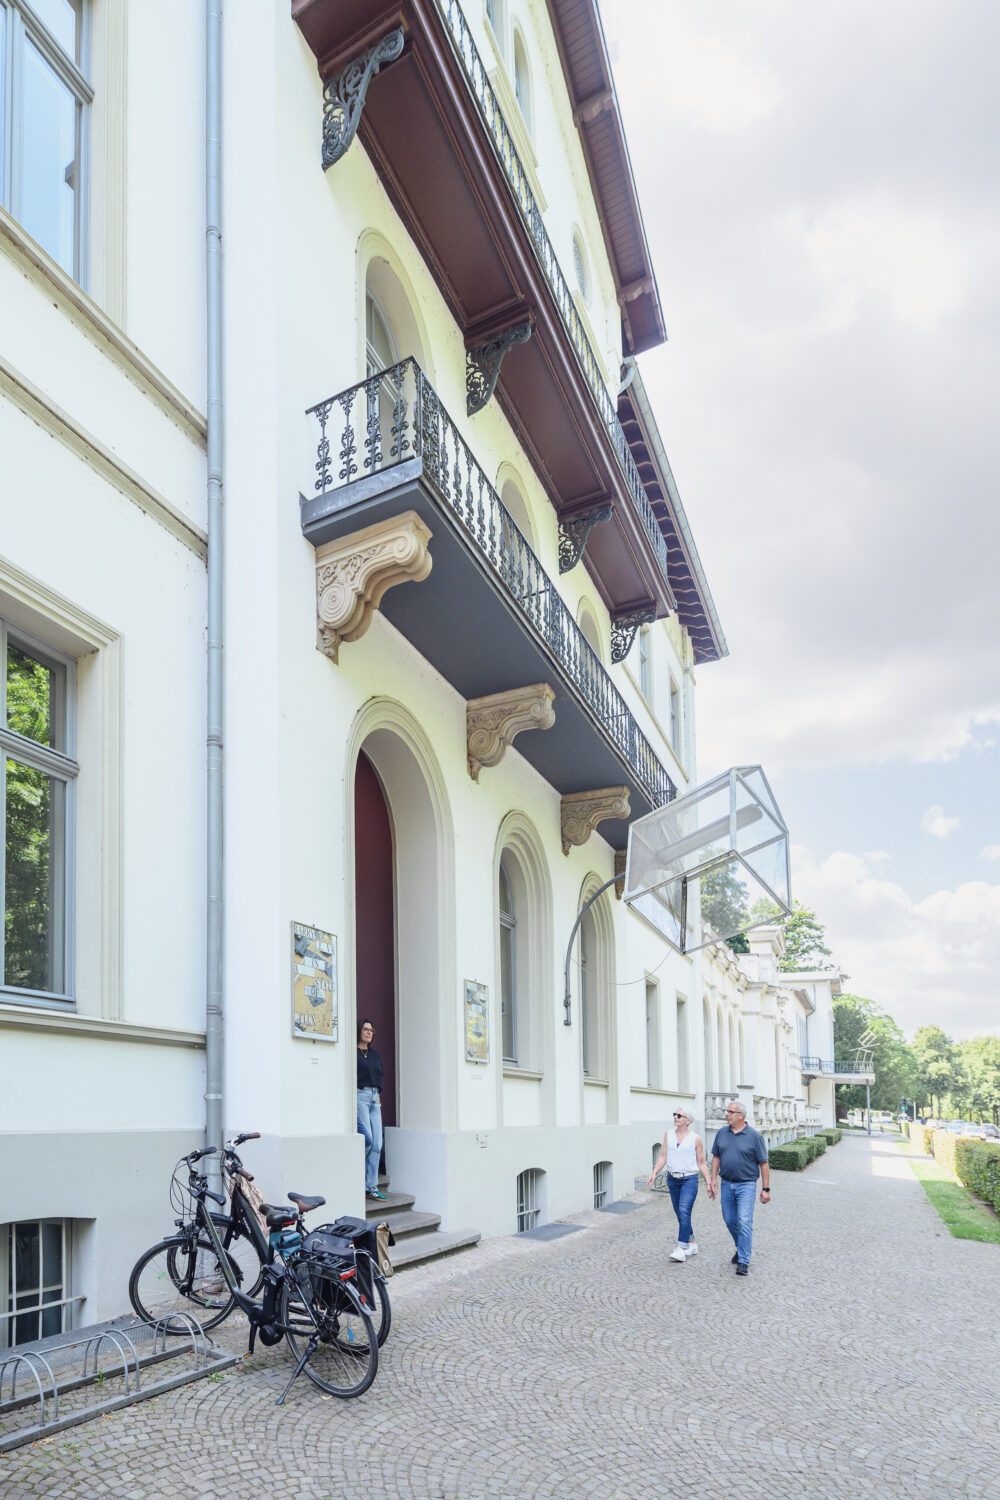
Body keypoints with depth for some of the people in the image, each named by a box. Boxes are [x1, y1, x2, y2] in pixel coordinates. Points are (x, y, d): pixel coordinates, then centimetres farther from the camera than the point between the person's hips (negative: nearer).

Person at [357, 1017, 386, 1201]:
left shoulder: (374, 1054, 19)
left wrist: (378, 1095, 16)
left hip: (374, 1098, 7)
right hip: (359, 1095, -7)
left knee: (377, 1144, 0)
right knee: (367, 1139, -16)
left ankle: (371, 1188, 3)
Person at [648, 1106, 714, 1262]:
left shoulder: (695, 1139, -2)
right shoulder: (669, 1135, 7)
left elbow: (702, 1164, 4)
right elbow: (663, 1157, 6)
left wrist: (708, 1183, 2)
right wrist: (654, 1173, -7)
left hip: (689, 1179, -4)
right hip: (672, 1179, 4)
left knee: (684, 1212, -17)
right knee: (680, 1214, 10)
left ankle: (681, 1249, -17)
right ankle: (692, 1245, 25)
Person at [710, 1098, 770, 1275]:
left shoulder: (754, 1136, -8)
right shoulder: (722, 1133, 5)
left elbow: (763, 1164, -5)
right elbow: (716, 1157, 14)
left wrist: (766, 1189, -6)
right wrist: (714, 1178, 4)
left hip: (746, 1185, -5)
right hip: (727, 1184, 5)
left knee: (744, 1222, -11)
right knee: (730, 1221, 13)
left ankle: (744, 1262, -6)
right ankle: (741, 1248, 36)